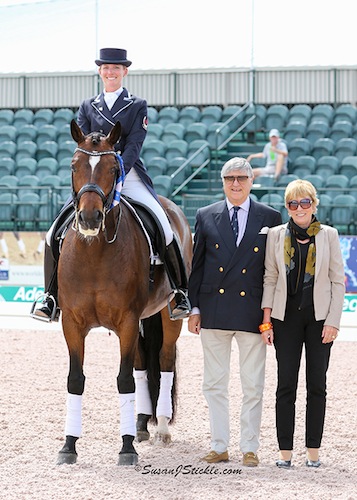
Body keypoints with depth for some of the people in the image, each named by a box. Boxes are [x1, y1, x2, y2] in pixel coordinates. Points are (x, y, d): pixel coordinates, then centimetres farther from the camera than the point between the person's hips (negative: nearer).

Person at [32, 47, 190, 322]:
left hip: (130, 176, -2)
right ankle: (52, 298, 1)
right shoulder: (87, 107, 14)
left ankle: (180, 292, -2)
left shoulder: (138, 106, 7)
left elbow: (134, 145, -5)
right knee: (55, 235, -10)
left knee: (164, 231, -18)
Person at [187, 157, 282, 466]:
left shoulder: (270, 218, 3)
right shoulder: (206, 217, 7)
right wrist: (194, 308, 4)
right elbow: (197, 265, 9)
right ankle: (219, 447, 14)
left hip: (252, 312, -2)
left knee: (253, 386, 3)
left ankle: (250, 449, 12)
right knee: (214, 384, 6)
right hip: (214, 310, 2)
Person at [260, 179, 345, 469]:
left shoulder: (328, 235, 2)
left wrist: (333, 321, -5)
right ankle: (285, 451, 3)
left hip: (319, 316, 0)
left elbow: (338, 280, 2)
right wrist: (266, 320, -2)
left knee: (317, 384, 2)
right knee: (286, 384, -1)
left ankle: (313, 450, 8)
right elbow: (270, 278, 5)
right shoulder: (276, 236, 4)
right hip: (286, 316, 0)